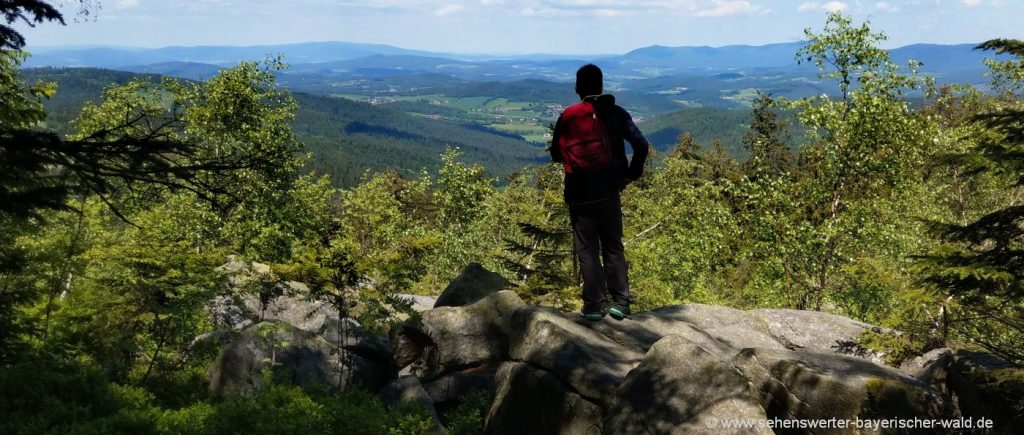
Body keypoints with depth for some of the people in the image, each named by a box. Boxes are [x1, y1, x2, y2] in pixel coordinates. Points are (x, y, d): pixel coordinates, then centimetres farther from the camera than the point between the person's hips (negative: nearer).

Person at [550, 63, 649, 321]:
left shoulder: (569, 116, -4)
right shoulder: (617, 114, 1)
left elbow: (556, 154, 0)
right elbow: (641, 145, -7)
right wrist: (630, 175, 4)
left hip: (579, 194, -2)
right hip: (609, 192, 2)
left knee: (588, 250, 5)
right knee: (613, 248, 13)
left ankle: (595, 305, 5)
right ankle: (620, 302, 12)